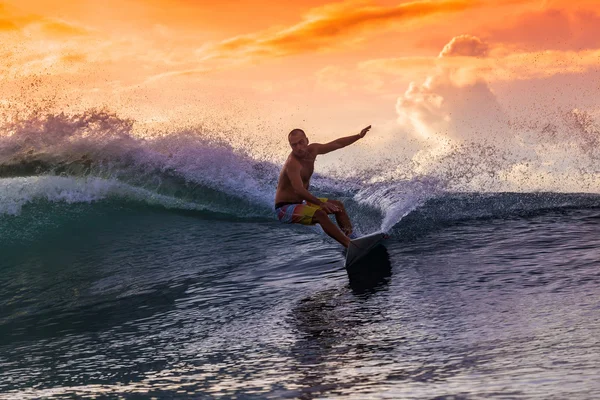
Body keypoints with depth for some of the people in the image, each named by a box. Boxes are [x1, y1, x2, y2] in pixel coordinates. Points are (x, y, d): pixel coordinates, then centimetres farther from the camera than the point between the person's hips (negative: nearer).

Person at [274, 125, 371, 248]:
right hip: (285, 209, -10)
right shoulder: (292, 163, -27)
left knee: (338, 205, 13)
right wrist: (321, 203, -49)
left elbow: (337, 144, 13)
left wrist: (359, 136, 14)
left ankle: (351, 236, 10)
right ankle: (349, 244, -35)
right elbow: (298, 190, -40)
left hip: (300, 203, 10)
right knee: (320, 213, -31)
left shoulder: (312, 150, -2)